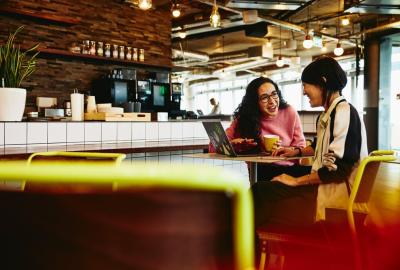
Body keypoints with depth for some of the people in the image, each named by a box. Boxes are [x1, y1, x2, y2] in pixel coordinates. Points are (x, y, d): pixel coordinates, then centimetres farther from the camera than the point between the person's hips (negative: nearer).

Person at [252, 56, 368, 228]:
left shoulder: (344, 112, -15)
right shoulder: (327, 115, 14)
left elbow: (338, 168, -22)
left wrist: (297, 180, -15)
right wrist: (298, 151, 23)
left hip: (334, 192, -9)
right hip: (321, 184, 9)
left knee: (260, 192, -15)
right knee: (261, 189, 0)